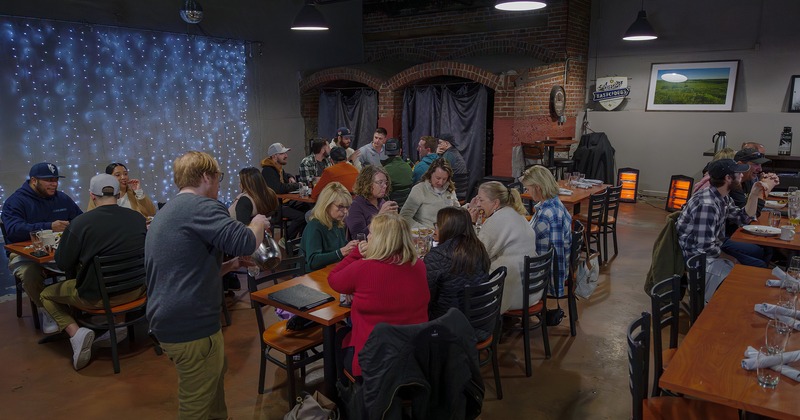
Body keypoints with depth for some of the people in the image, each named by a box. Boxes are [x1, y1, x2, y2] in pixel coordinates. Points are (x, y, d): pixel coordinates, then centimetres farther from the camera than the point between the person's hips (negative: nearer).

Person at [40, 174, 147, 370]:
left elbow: (62, 263, -7)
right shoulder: (139, 218, -4)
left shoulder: (80, 223, -16)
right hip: (136, 290, 4)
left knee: (46, 295, 22)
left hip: (97, 296, -4)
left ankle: (75, 332, 0)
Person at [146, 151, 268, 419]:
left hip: (171, 320, 10)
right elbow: (244, 242, -24)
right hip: (190, 325, -10)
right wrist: (258, 224, -3)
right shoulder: (200, 206, -15)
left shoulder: (167, 213, 18)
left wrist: (228, 266, 18)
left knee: (216, 374, 28)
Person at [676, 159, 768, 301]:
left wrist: (754, 196, 2)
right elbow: (705, 247, -28)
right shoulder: (707, 205, -29)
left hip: (709, 251, 10)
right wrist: (728, 258, -10)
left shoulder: (723, 197, 4)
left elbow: (744, 218, 16)